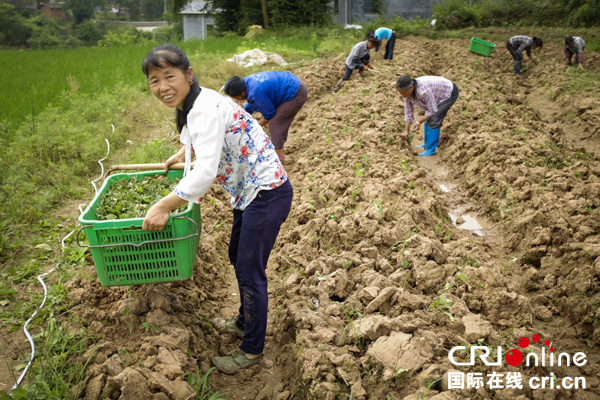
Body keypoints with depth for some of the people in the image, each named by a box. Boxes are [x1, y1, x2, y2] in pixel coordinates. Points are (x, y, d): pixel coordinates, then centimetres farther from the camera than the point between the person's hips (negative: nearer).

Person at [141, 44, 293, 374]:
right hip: (247, 192, 10)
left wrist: (164, 207, -28)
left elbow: (206, 172, -34)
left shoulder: (206, 109, -25)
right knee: (238, 258, 24)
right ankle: (246, 322, 45)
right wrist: (178, 157, 44)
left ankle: (252, 350, 18)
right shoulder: (191, 105, 6)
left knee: (250, 271, 0)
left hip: (267, 194, -10)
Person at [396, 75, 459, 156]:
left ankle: (431, 149, -8)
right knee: (428, 118, 9)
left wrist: (419, 122, -18)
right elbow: (408, 111, -6)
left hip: (449, 93, -8)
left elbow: (433, 110, -27)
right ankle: (427, 144, 24)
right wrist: (407, 131, -3)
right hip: (439, 94, 8)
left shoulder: (423, 91, -40)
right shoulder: (407, 92, -16)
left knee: (434, 119, -15)